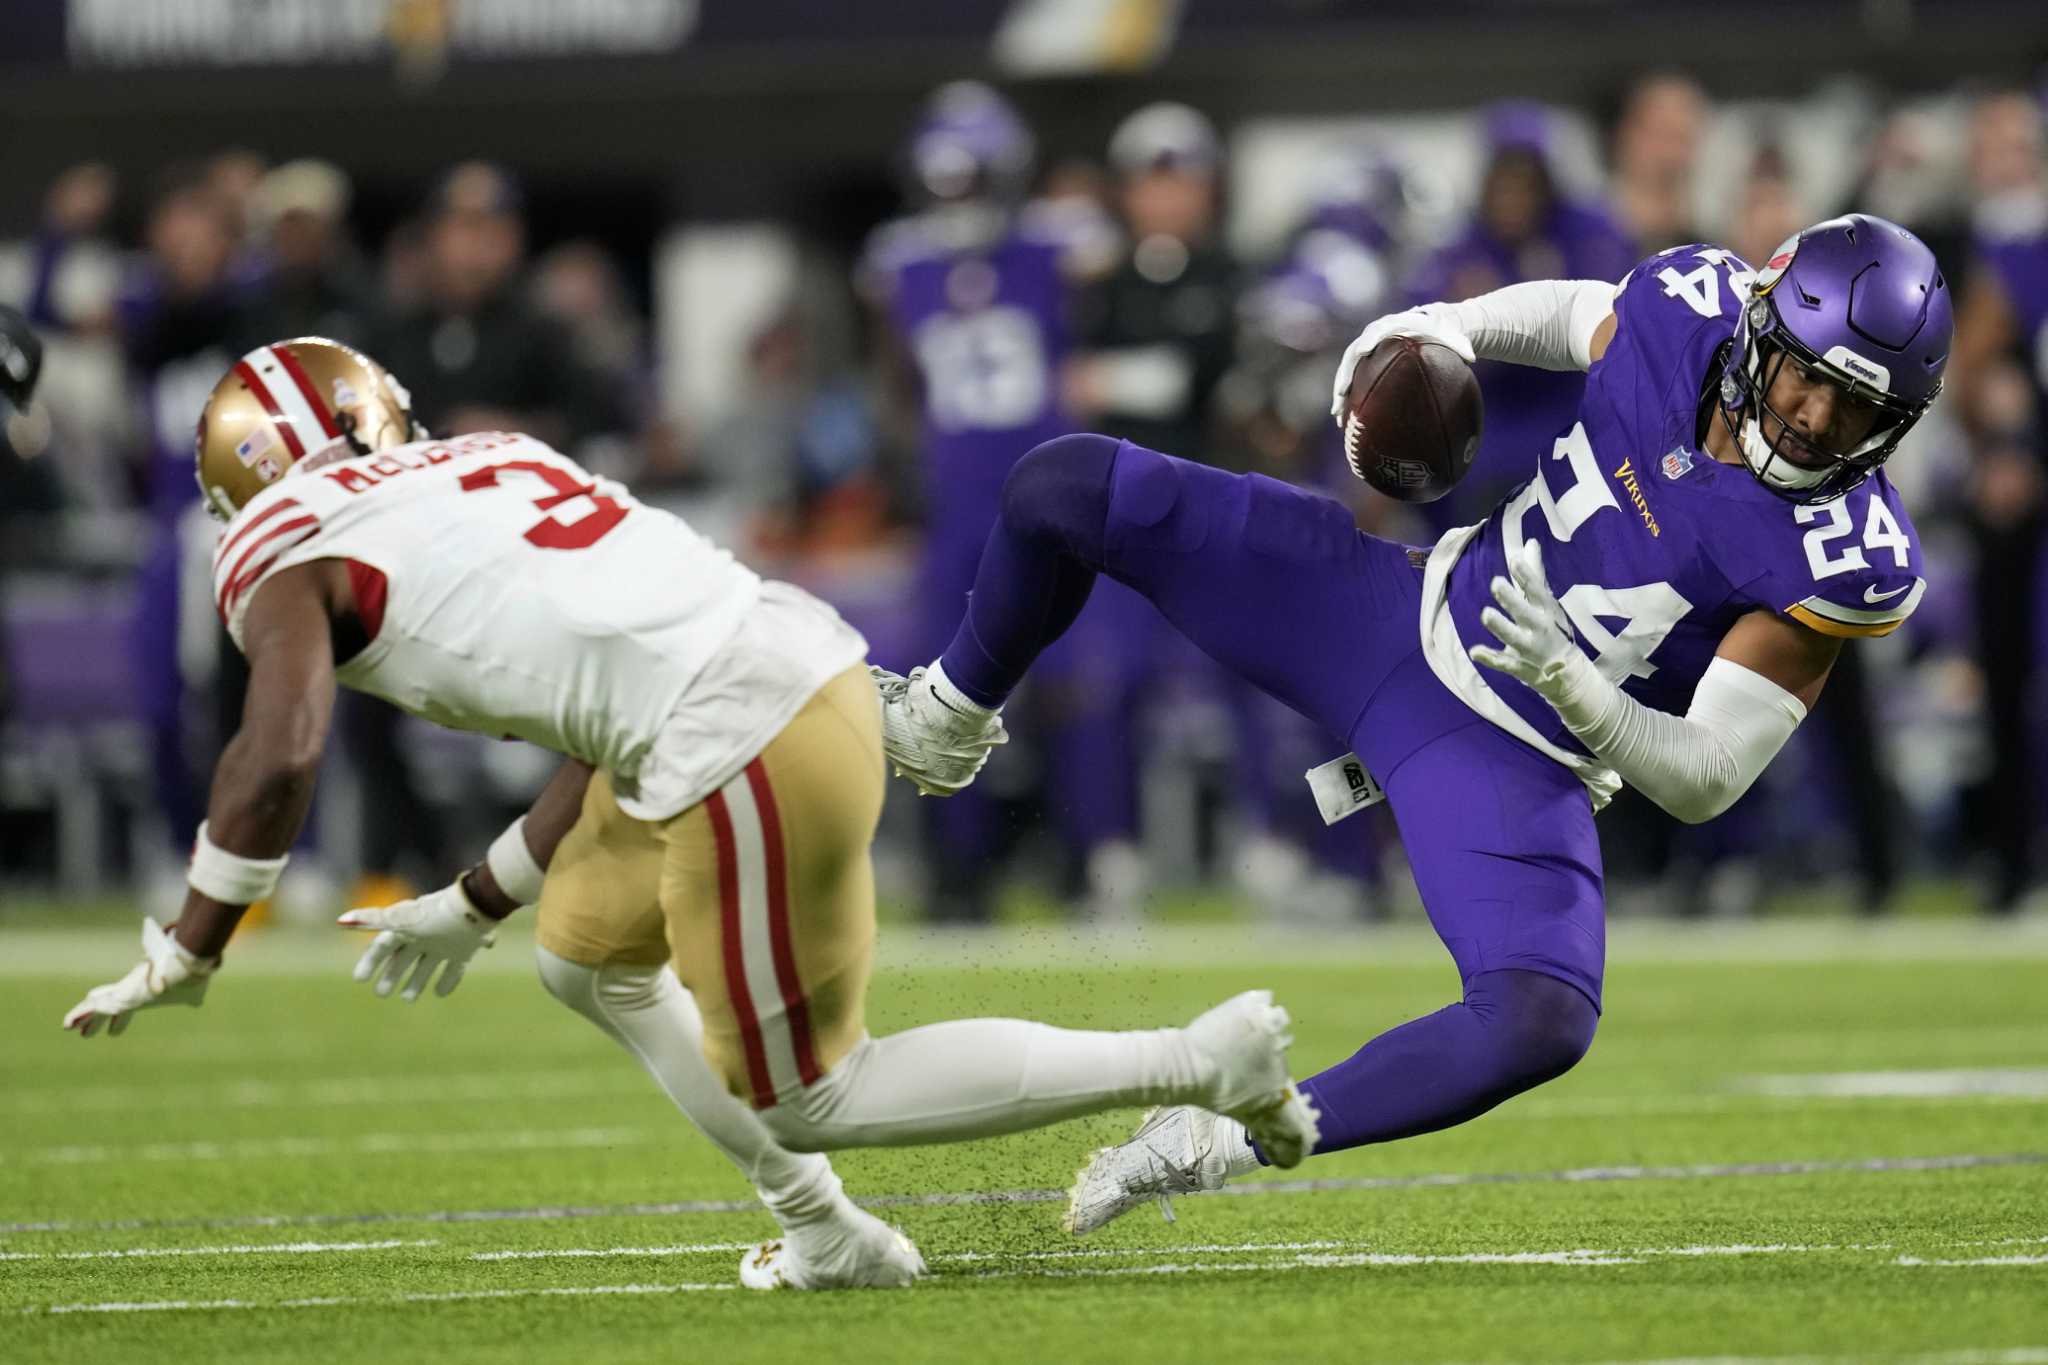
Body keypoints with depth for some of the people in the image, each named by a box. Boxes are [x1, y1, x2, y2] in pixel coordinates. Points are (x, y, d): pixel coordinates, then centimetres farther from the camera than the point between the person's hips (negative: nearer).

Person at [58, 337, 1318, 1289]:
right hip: (811, 668, 9)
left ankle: (1202, 1062, 4)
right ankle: (827, 1238, 28)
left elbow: (280, 756, -14)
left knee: (808, 1100, 8)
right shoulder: (489, 466, 27)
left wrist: (186, 953, -2)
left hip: (749, 756, -9)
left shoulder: (295, 568, 4)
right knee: (593, 960, 28)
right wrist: (473, 907, 36)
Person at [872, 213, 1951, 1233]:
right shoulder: (1688, 311, -11)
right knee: (1063, 487, -4)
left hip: (1512, 765, -4)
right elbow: (1570, 313, 15)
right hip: (1403, 607, 4)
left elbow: (1703, 782, -19)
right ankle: (944, 724, 26)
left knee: (1542, 1028, -32)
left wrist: (1572, 687, -35)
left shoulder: (1844, 559, -22)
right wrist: (1440, 327, -4)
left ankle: (1219, 1142, -13)